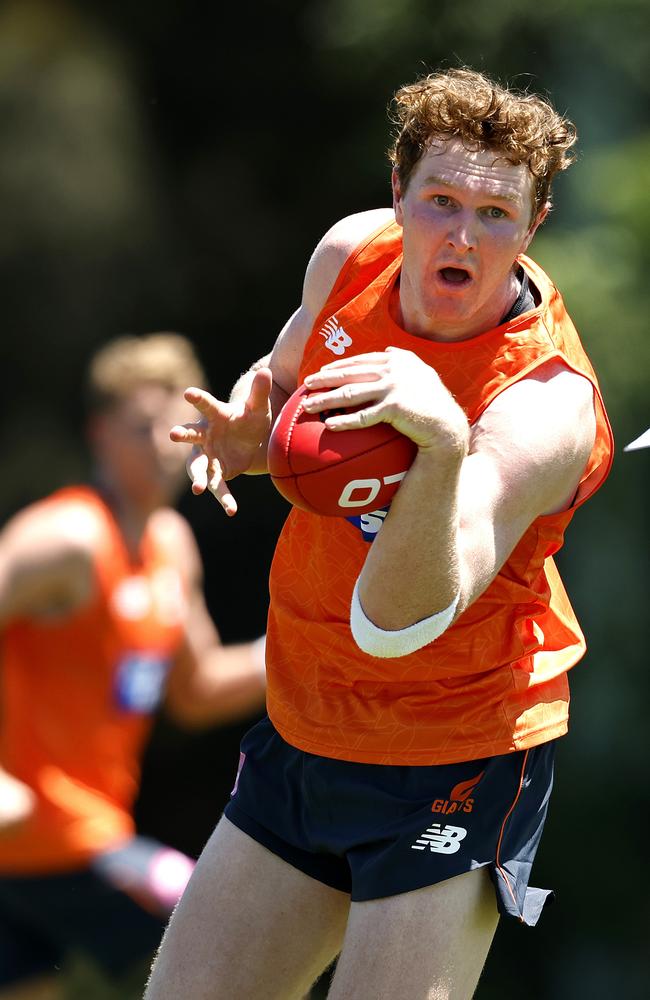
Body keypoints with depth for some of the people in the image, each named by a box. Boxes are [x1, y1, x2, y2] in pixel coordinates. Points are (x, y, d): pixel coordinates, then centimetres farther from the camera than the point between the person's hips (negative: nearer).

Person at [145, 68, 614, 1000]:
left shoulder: (545, 401, -27)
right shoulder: (352, 253, -6)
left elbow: (394, 625, -37)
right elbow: (283, 382, 17)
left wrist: (443, 447, -54)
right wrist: (244, 437, -7)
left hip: (451, 770, -7)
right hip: (302, 730, 7)